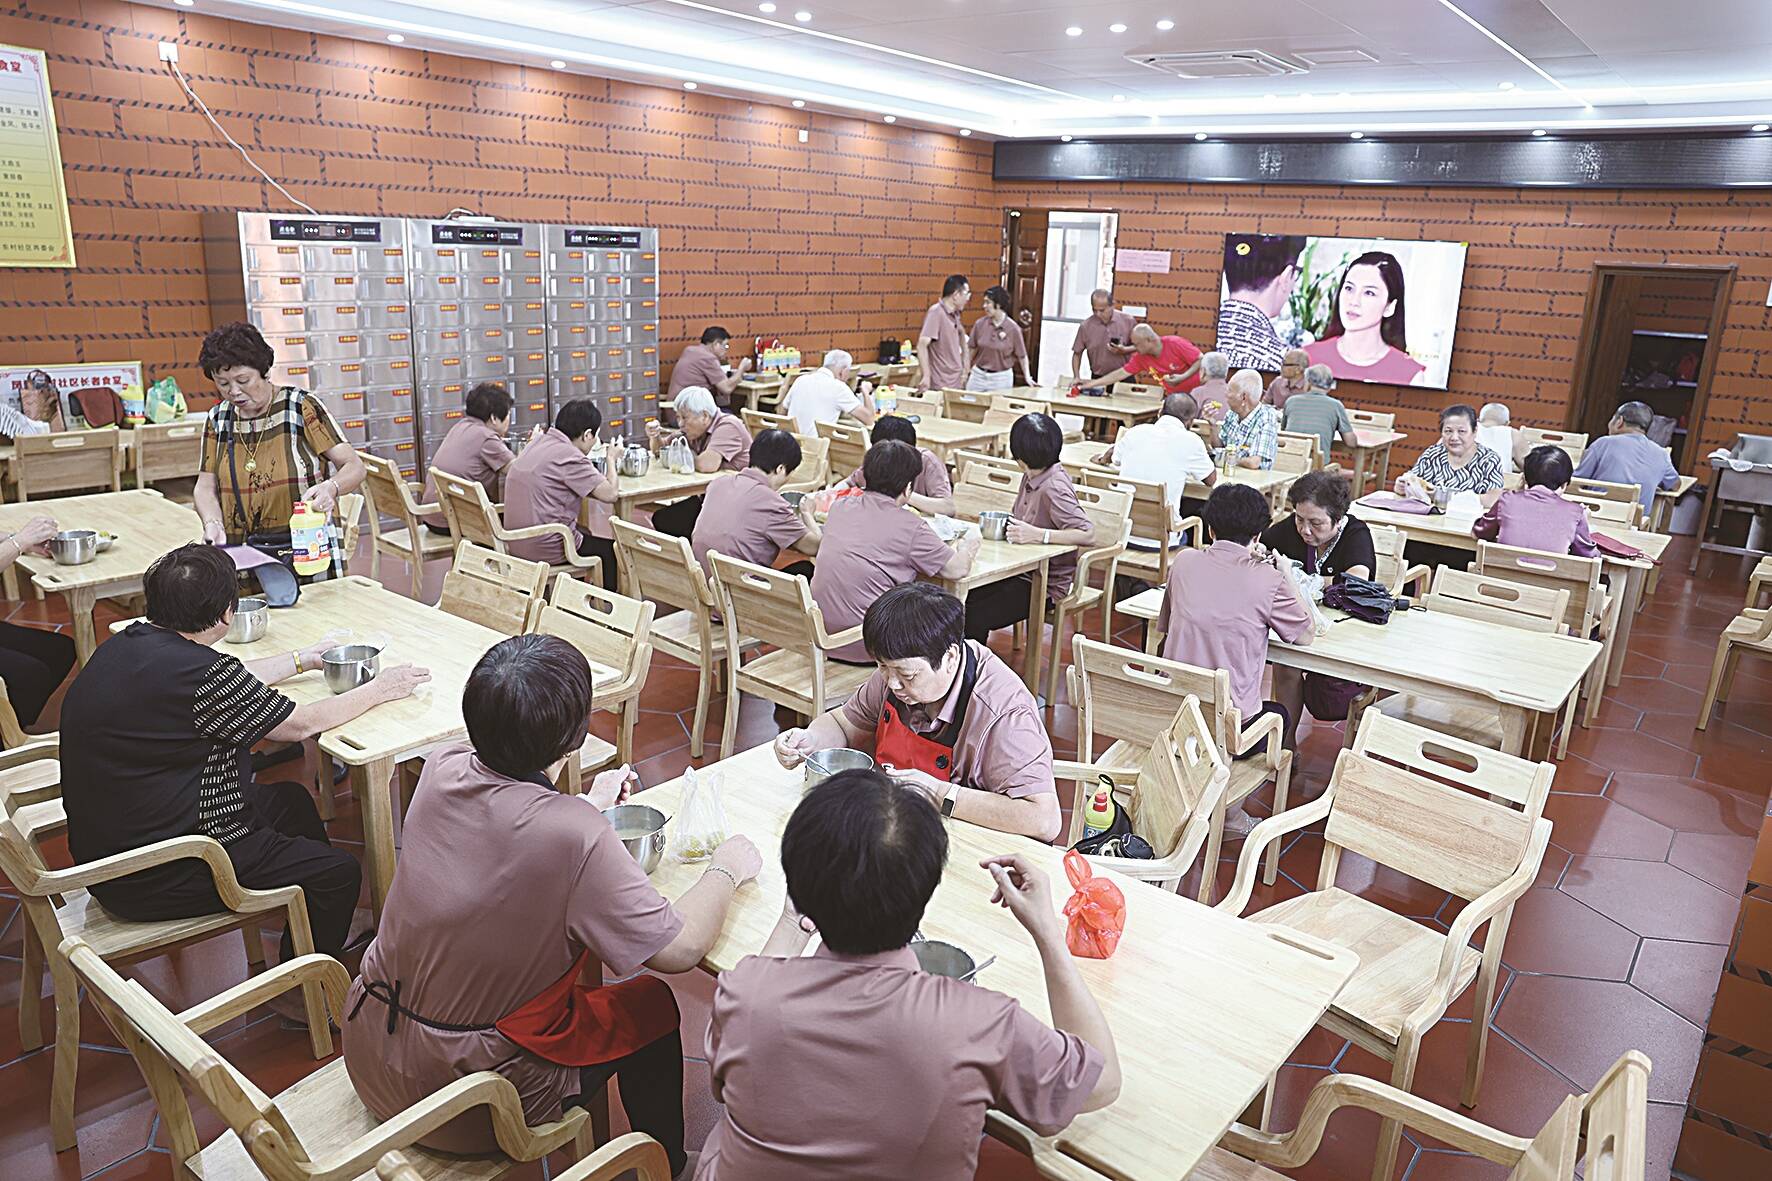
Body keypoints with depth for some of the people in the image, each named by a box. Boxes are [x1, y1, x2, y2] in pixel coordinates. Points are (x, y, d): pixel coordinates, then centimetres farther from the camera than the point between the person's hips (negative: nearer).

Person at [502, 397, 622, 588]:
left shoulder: (538, 444, 9)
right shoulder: (568, 456, -18)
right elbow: (609, 494, -18)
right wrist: (611, 459, -1)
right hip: (545, 549, -9)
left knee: (585, 534, 32)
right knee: (610, 549, 11)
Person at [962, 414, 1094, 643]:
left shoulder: (1054, 488, -22)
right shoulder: (1031, 478, 4)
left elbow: (1088, 534, -28)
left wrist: (1040, 535, -33)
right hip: (1021, 571, 8)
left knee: (973, 618, -18)